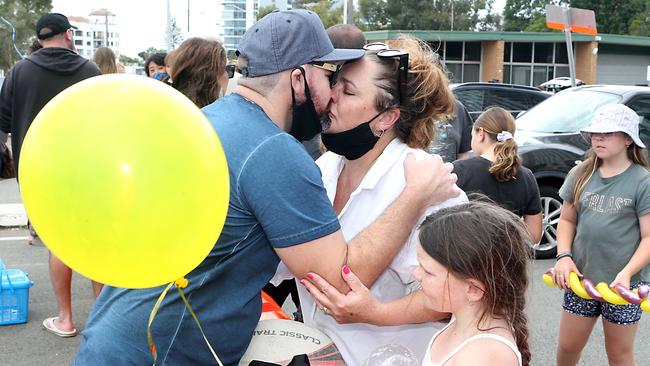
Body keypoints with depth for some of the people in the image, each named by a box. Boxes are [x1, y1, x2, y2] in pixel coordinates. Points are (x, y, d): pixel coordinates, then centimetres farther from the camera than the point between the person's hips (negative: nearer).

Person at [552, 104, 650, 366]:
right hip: (581, 276, 4)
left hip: (623, 283, -3)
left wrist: (627, 273, -24)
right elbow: (567, 219, 10)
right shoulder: (580, 175, 3)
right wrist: (563, 256, -6)